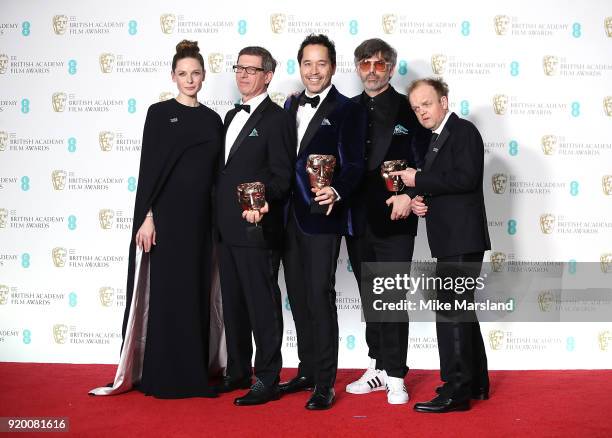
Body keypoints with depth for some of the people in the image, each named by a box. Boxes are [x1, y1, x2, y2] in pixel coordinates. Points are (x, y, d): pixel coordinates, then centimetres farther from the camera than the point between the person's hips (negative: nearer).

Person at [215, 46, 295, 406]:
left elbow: (282, 176, -12)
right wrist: (219, 219, 13)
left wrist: (262, 202, -29)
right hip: (227, 228, 8)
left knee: (263, 305, -1)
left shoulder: (277, 119, -7)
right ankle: (237, 372, 27)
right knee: (233, 304, 15)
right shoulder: (232, 116, 18)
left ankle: (267, 380, 8)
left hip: (256, 228, -8)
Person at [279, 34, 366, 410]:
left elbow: (354, 164, -11)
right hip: (289, 216, 7)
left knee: (320, 297, -6)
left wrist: (336, 192, -30)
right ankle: (307, 371, 27)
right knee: (298, 297, 13)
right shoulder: (291, 106, 15)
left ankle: (325, 383, 4)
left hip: (322, 216, -7)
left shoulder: (348, 109, -4)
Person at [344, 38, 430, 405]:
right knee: (370, 299, 13)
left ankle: (395, 377, 7)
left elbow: (425, 162, -4)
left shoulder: (409, 110, -1)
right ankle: (378, 368, 25)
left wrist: (409, 195, -18)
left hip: (394, 220, -5)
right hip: (358, 220, 5)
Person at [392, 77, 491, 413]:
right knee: (461, 310, 16)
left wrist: (419, 180, -14)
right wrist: (419, 200, 5)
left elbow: (465, 178, -21)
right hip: (451, 239, 10)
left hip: (461, 240, -10)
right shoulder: (438, 139, 20)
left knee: (450, 312, -11)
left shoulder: (464, 131, -8)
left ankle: (456, 391, -5)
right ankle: (476, 382, 27)